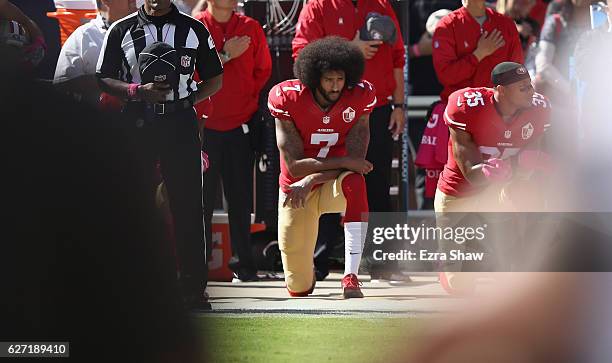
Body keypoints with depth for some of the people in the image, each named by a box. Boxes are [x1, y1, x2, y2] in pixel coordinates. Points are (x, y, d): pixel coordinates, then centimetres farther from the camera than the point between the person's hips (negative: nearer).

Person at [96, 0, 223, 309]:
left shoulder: (193, 30, 9)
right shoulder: (121, 30, 7)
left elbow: (215, 79, 13)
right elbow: (103, 79, 6)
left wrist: (185, 99, -3)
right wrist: (138, 91, -11)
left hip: (180, 120, 0)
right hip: (136, 121, 0)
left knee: (188, 203, -2)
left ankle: (193, 287, 2)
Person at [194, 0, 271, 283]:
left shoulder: (251, 28, 8)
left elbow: (263, 70, 14)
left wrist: (244, 98, 7)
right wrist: (225, 56, -12)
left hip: (242, 124, 2)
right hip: (205, 123, -2)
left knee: (240, 198, 4)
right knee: (202, 197, -3)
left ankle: (243, 265, 9)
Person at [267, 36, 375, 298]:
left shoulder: (359, 98, -14)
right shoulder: (288, 98, -17)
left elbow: (355, 159, -17)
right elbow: (294, 166, -19)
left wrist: (310, 180, -27)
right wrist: (344, 162, -26)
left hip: (333, 187, 0)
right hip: (296, 189, 0)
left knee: (354, 181, -40)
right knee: (299, 288, -1)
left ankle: (351, 277, -40)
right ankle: (305, 273, 43)